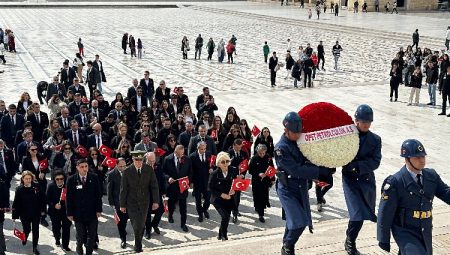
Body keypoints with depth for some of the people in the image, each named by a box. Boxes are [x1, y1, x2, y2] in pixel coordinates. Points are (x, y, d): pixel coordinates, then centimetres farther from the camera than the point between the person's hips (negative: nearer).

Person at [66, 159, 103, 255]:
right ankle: (79, 246, 37)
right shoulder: (71, 180, -4)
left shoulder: (94, 178, -1)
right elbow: (69, 198, -2)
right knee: (80, 235, 8)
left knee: (92, 236, 7)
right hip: (78, 213, -1)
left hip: (92, 212, 1)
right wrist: (69, 213, -4)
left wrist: (99, 210, -2)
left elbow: (98, 195, 2)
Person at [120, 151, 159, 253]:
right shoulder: (127, 171, -10)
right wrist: (122, 204, -2)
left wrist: (156, 201, -6)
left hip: (144, 202, 2)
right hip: (132, 202, -2)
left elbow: (154, 186, -1)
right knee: (136, 225, -7)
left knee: (141, 224, 9)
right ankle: (138, 245, 12)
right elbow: (123, 189, -4)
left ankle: (138, 243, 31)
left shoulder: (149, 170, -5)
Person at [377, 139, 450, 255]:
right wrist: (383, 240, -11)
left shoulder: (431, 175, 0)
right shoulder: (395, 182, -18)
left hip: (426, 232, 6)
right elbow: (385, 214, -14)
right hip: (405, 232, -6)